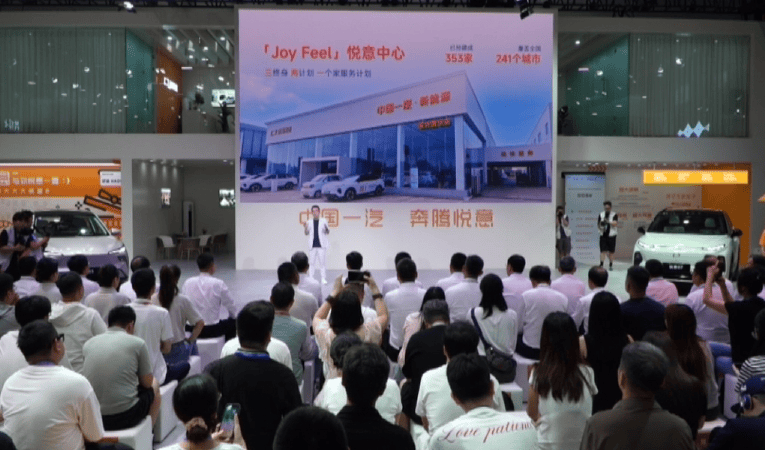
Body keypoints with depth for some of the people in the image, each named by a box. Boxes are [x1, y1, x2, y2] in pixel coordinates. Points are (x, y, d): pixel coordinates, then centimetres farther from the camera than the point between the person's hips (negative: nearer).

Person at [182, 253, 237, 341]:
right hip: (212, 330, -4)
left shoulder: (188, 282, -1)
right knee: (233, 323, 21)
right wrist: (233, 316, 20)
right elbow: (231, 307, -2)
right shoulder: (219, 284, -11)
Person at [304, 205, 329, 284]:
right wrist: (305, 228, -8)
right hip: (312, 245, 1)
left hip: (321, 245, -1)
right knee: (311, 263, 1)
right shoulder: (309, 222, 13)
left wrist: (327, 228, -18)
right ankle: (310, 278, 6)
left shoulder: (323, 221, 8)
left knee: (322, 262, -3)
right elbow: (306, 233, 12)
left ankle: (323, 279, 1)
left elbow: (327, 232, 5)